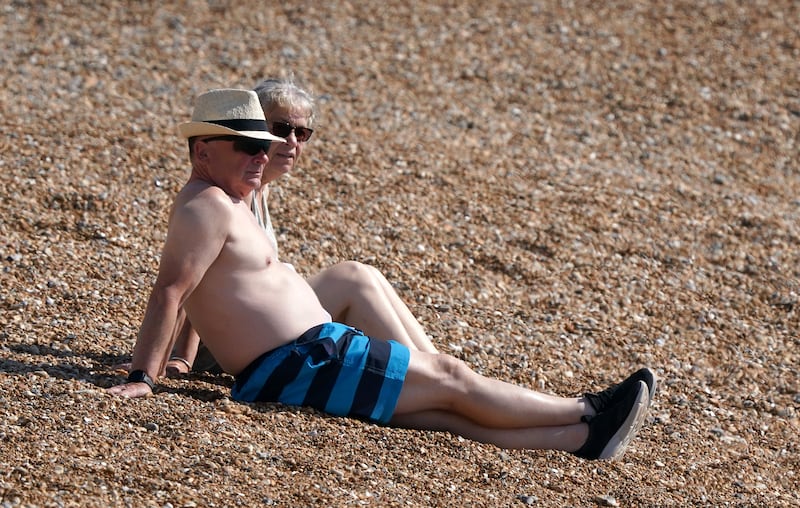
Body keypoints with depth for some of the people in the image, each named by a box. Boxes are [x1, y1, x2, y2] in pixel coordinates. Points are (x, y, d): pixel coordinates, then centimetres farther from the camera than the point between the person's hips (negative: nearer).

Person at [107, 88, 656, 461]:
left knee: (442, 414, 5)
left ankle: (583, 438, 3)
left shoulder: (228, 202, 18)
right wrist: (141, 378, -28)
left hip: (316, 358, 10)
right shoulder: (207, 206, -15)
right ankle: (589, 415, 8)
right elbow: (168, 293, -23)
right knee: (450, 380, -2)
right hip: (304, 365, -10)